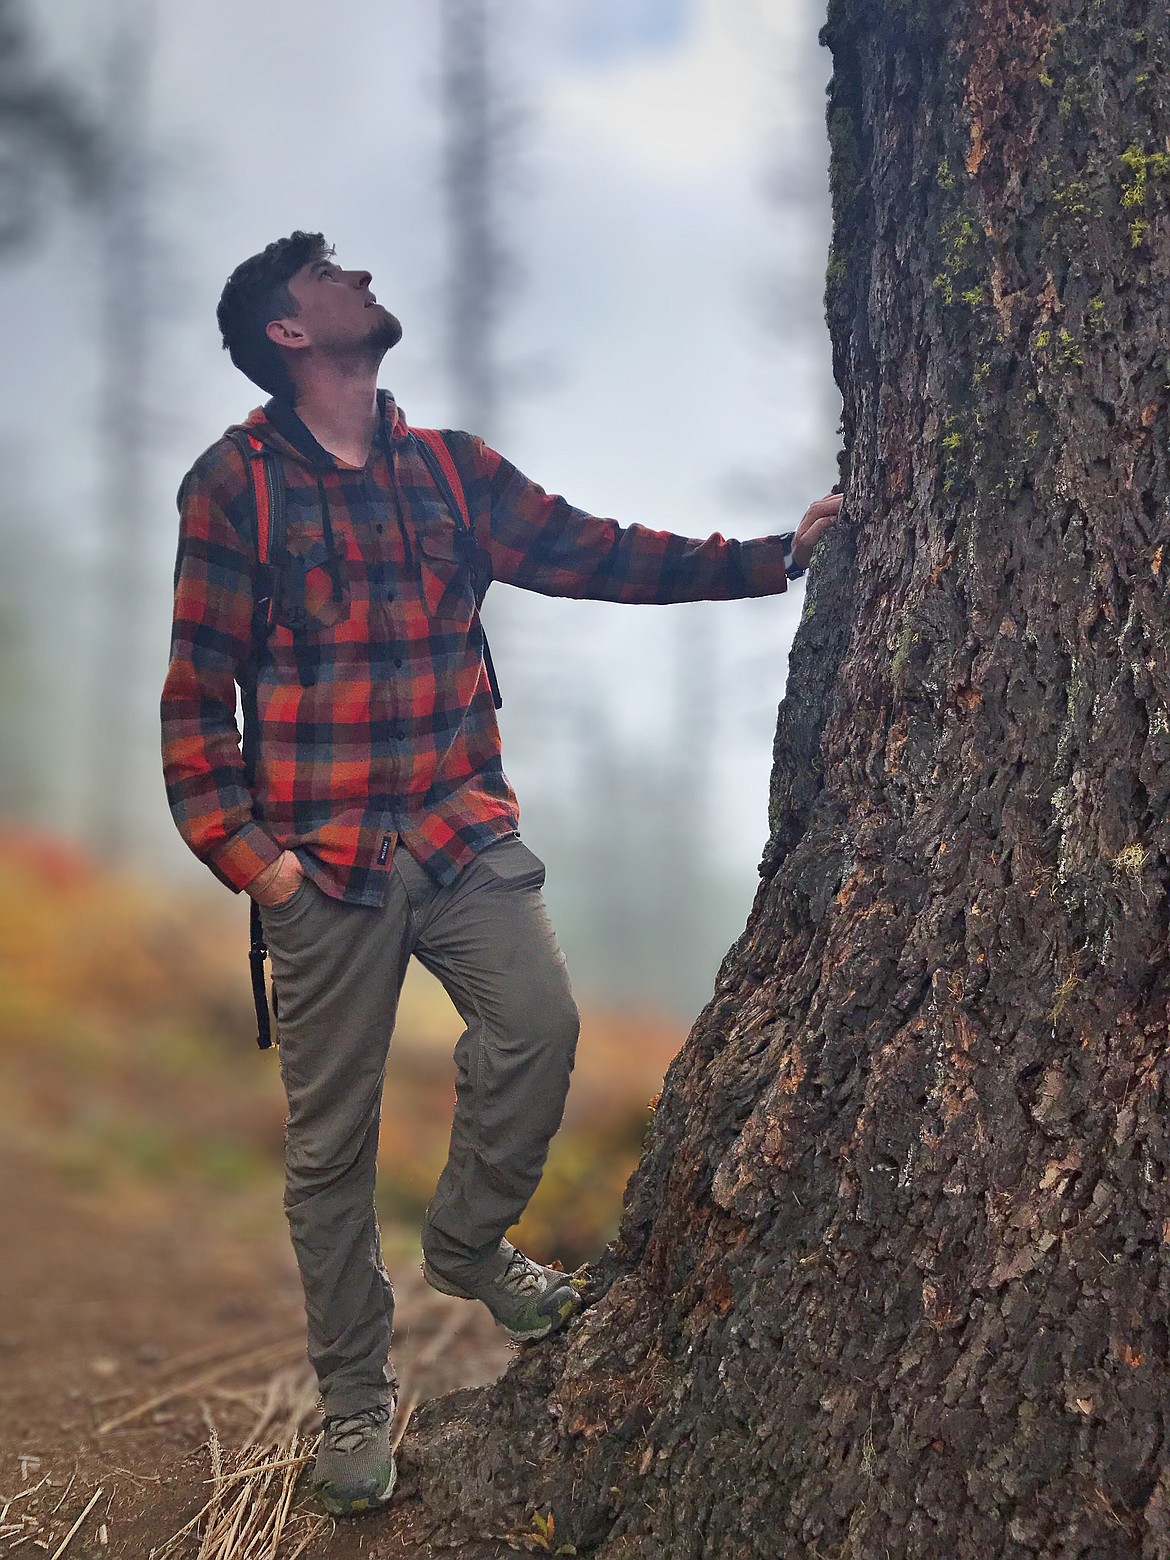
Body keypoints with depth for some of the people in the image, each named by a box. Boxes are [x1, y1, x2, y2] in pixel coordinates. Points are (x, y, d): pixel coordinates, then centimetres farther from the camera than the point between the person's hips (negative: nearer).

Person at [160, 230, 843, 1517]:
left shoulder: (452, 470, 11)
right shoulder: (234, 482, -2)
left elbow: (596, 556, 9)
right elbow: (197, 690, -2)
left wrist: (775, 556, 3)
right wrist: (243, 852, -10)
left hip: (462, 830, 4)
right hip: (323, 856, -3)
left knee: (538, 1026, -13)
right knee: (331, 1133, 3)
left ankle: (467, 1243, 17)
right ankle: (353, 1394, 21)